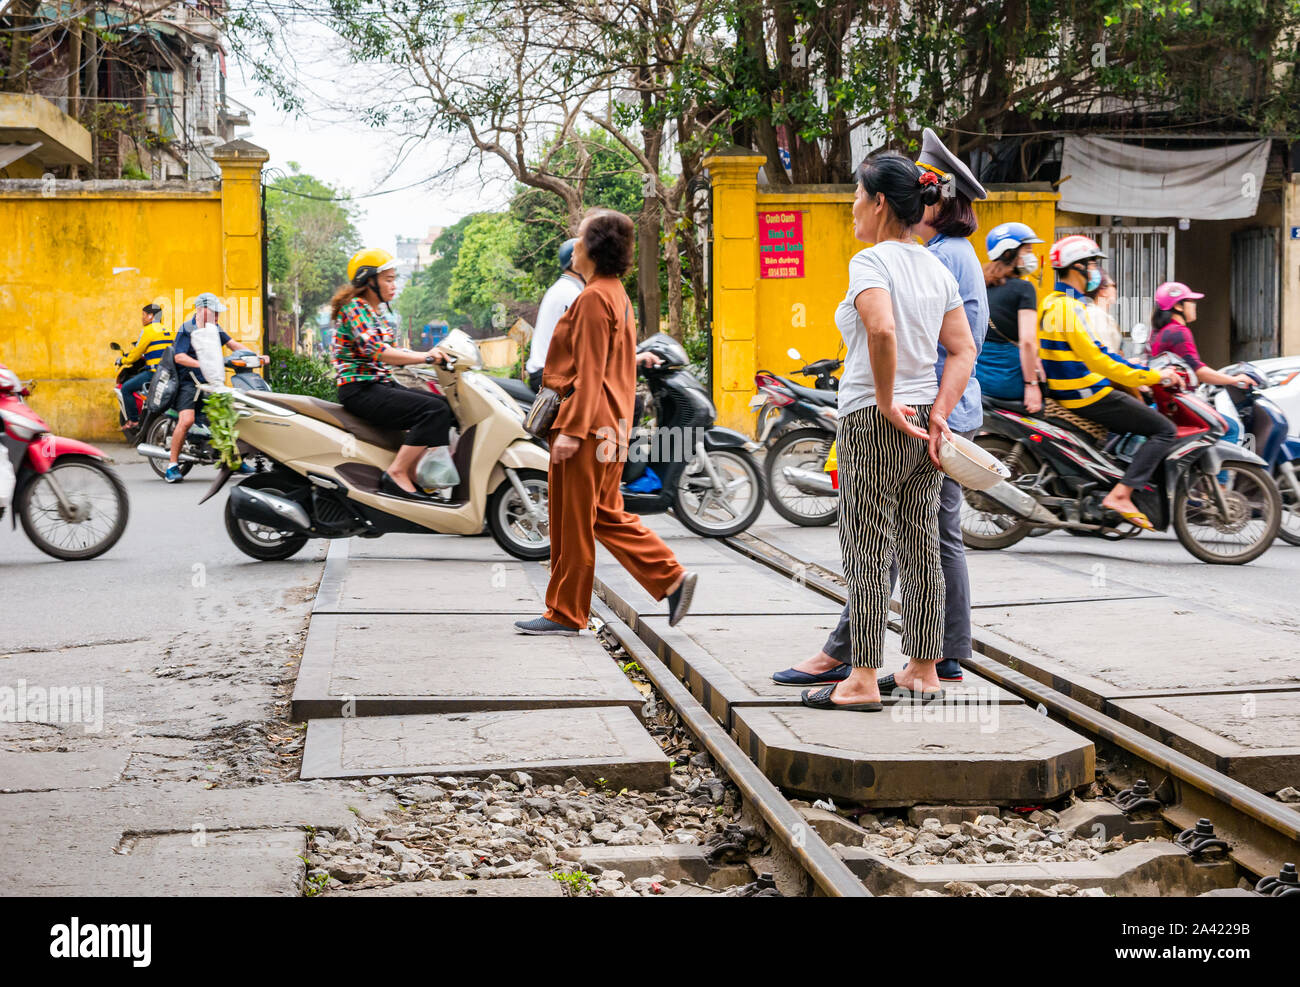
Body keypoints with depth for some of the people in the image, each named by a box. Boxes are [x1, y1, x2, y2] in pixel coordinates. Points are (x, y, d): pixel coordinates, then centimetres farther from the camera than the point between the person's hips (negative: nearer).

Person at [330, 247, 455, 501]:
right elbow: (374, 350, -25)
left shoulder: (377, 315, 21)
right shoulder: (355, 307, -10)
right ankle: (396, 475, -21)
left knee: (442, 404, 1)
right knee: (434, 410, -21)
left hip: (380, 385, 10)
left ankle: (412, 473, -5)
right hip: (359, 390, -10)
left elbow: (392, 354, 19)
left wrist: (436, 354, 6)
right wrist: (425, 357, -30)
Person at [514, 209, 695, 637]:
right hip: (610, 424, 10)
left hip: (589, 426, -10)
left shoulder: (594, 298, -14)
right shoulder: (616, 294, 17)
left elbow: (590, 372, -20)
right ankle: (672, 578, 9)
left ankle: (565, 614, 6)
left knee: (574, 521, -2)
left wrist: (571, 429, -21)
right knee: (606, 516, 15)